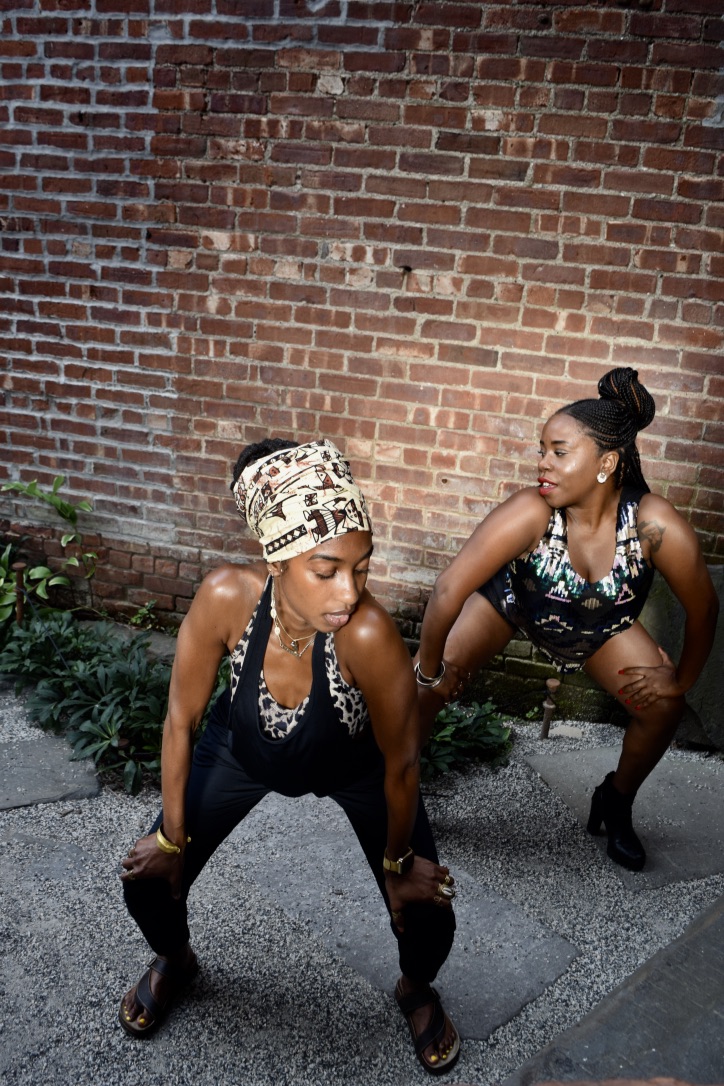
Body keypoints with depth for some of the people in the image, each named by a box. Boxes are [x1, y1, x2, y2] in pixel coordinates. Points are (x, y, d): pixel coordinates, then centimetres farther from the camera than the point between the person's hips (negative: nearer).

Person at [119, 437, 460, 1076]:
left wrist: (397, 862, -8)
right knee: (149, 879, 2)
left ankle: (417, 990, 34)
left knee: (428, 914, -5)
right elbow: (181, 720, -19)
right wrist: (173, 836, -7)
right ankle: (174, 960, 41)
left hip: (354, 765, -1)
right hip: (245, 749, 2)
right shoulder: (226, 597, -37)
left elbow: (400, 763, -25)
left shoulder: (369, 633, -42)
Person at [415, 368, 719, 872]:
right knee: (428, 683, -13)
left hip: (602, 624, 2)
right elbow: (449, 591, -38)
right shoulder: (529, 513, -41)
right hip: (510, 599, -2)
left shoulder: (655, 525, -37)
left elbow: (703, 606, -19)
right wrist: (430, 671, -25)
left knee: (664, 708, -3)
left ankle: (616, 803, 27)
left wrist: (681, 679, -7)